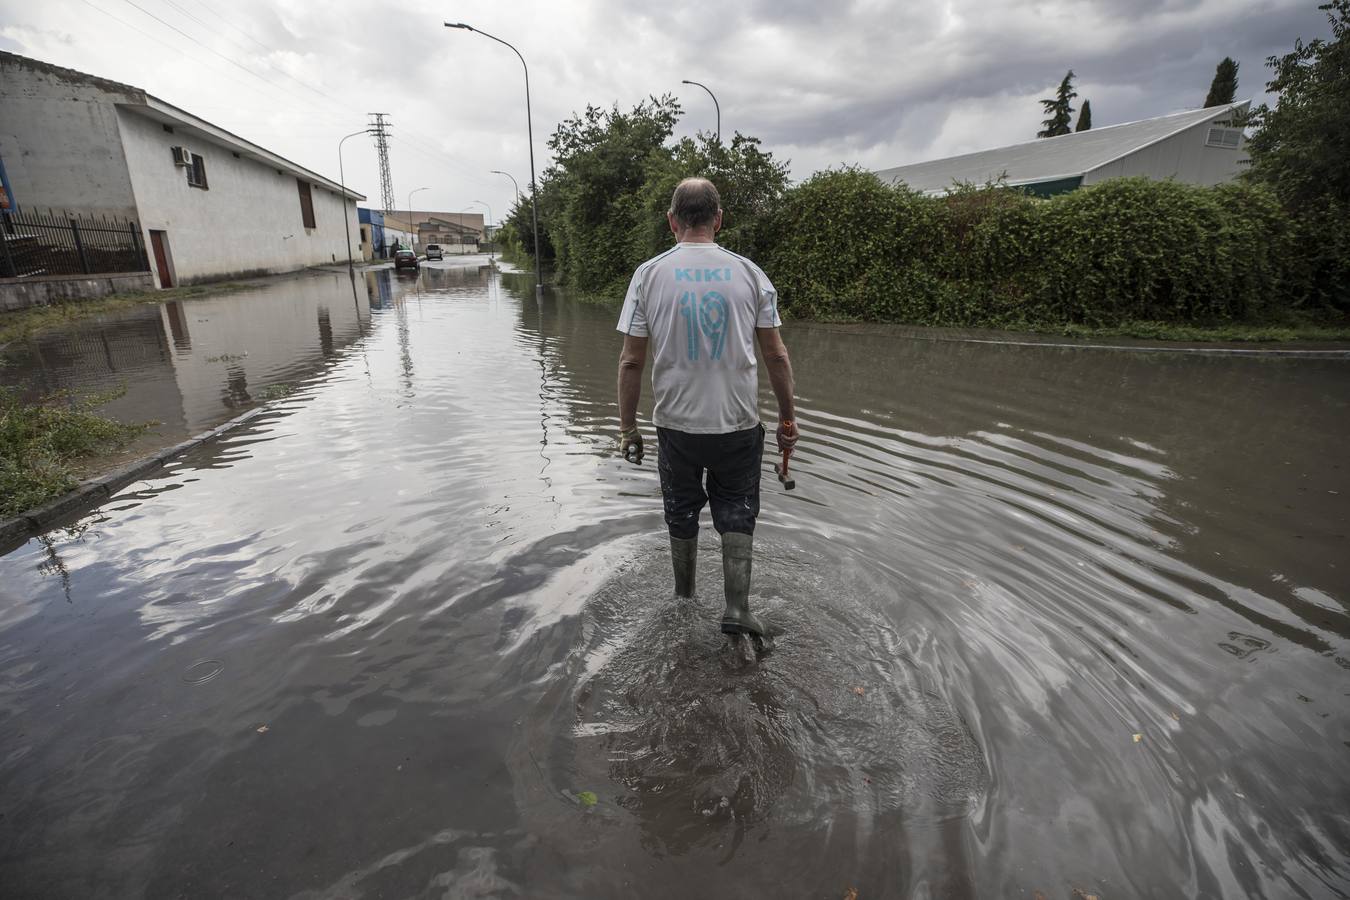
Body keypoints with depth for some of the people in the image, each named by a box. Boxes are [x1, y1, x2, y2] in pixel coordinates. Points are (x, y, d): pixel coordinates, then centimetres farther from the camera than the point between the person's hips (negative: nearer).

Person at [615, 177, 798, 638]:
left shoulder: (649, 274, -4)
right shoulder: (749, 273, -2)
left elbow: (631, 362, -5)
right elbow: (776, 355, 0)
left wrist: (627, 427, 4)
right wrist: (787, 418, 9)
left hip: (676, 426, 0)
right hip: (738, 425, 0)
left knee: (682, 515, 18)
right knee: (737, 514, 15)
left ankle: (684, 600, 34)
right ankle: (737, 607, 9)